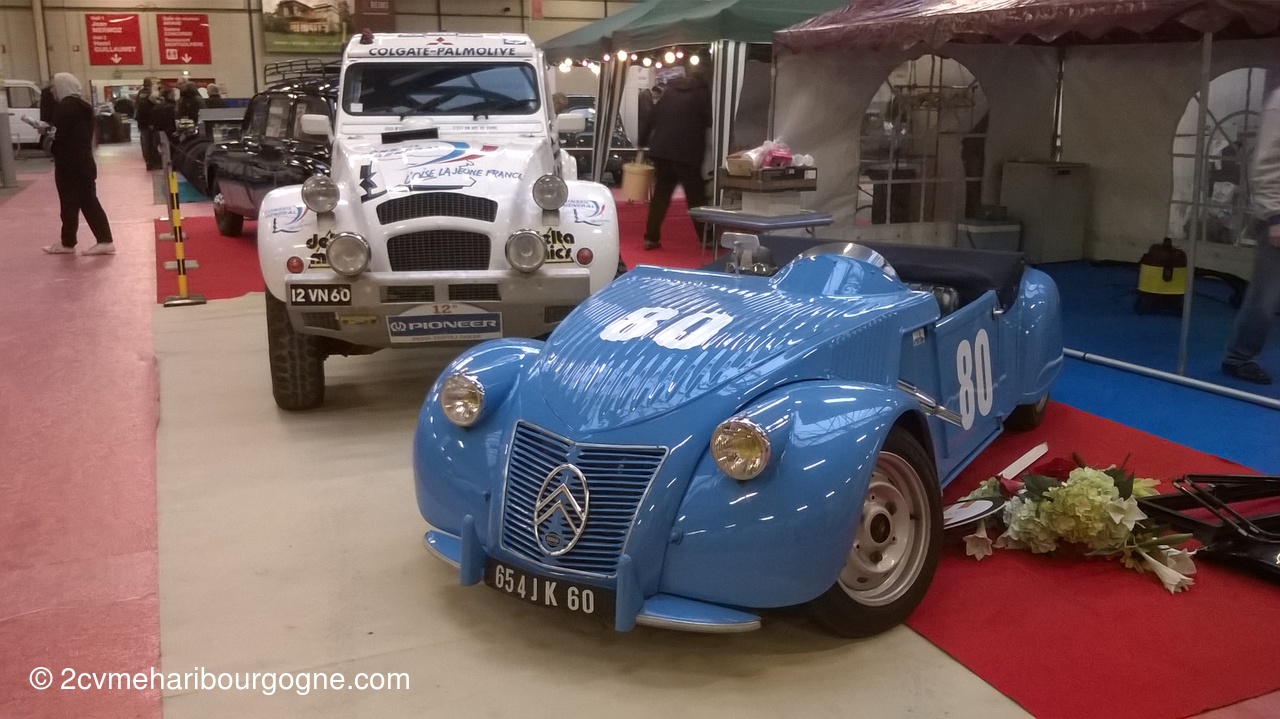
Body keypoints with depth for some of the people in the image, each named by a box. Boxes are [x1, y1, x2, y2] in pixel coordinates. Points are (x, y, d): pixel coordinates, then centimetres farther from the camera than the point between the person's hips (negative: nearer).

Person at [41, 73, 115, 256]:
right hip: (84, 161, 8)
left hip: (68, 163, -8)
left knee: (70, 204, 2)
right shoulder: (84, 106, 13)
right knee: (89, 202, 8)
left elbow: (61, 136, -19)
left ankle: (68, 243, 12)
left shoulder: (64, 107, -14)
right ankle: (105, 241, 4)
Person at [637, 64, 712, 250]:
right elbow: (709, 120, -3)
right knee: (696, 197, 3)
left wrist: (643, 140, 22)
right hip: (686, 152, -5)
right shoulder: (703, 92, 0)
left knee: (660, 194, 12)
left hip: (661, 149, 5)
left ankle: (651, 237, 9)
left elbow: (652, 115, 16)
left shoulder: (670, 89, 15)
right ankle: (706, 238, 5)